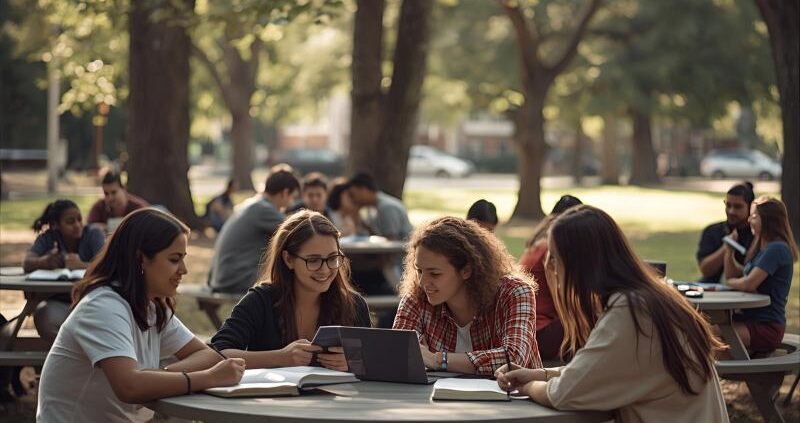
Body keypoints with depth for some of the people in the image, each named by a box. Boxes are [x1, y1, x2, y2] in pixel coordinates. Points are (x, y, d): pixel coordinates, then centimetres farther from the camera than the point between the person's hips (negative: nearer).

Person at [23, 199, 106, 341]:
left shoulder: (94, 234, -4)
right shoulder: (47, 238, 1)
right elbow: (27, 264, -14)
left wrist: (81, 265, -41)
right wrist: (45, 261, -38)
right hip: (59, 302, 1)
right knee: (43, 316, -34)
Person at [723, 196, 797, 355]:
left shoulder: (777, 249, -15)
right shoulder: (761, 249, 18)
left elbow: (749, 284, -21)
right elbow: (733, 276, 20)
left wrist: (730, 282, -1)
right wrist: (729, 250, 8)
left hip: (767, 327, -10)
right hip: (751, 319, 10)